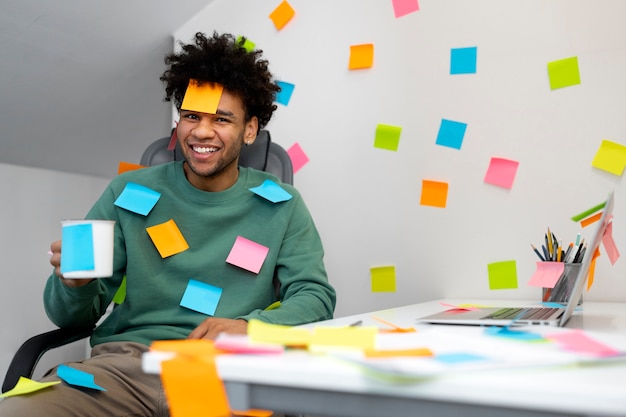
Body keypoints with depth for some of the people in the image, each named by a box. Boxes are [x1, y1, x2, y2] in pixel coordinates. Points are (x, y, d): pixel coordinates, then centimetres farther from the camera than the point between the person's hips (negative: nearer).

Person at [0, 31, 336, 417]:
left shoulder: (280, 206, 10)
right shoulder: (129, 194, 10)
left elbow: (316, 295, 3)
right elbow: (73, 317, 12)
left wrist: (249, 326, -17)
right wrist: (75, 282, -13)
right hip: (125, 362, 2)